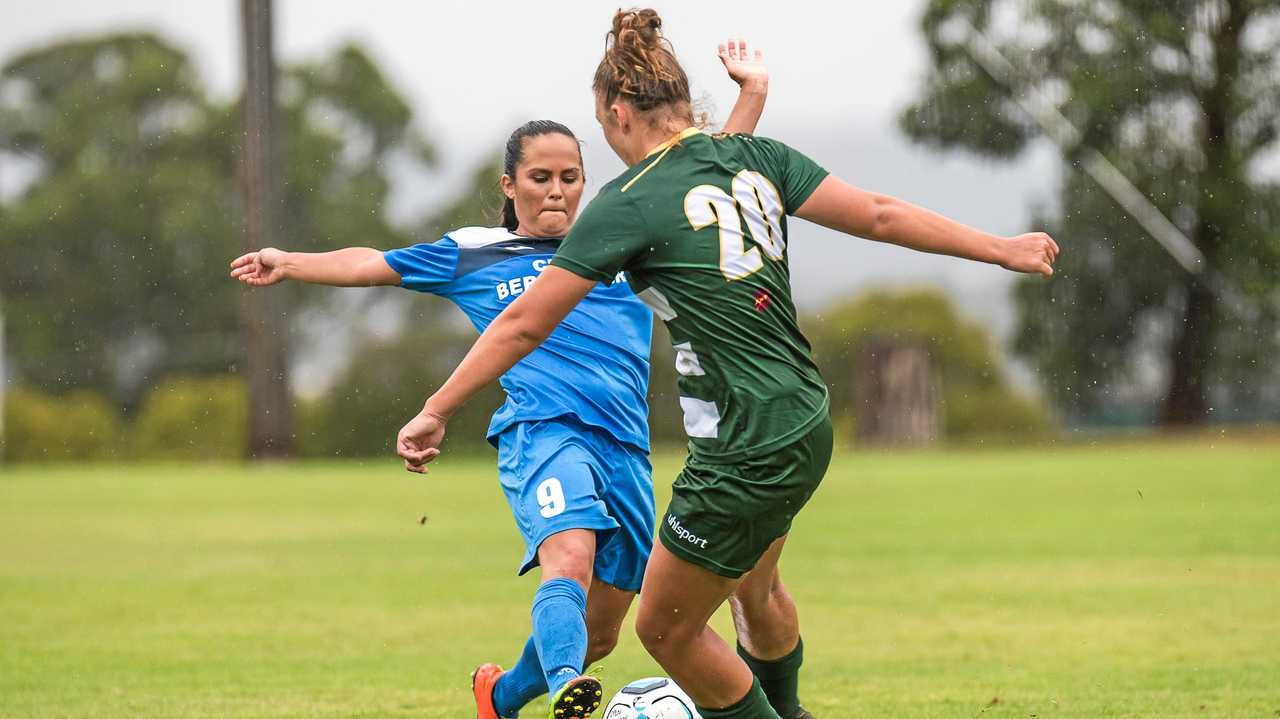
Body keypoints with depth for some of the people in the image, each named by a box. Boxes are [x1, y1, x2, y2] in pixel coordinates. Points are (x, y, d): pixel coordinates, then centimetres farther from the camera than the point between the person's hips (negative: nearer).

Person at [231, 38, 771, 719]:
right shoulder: (472, 255, 16)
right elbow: (375, 264, 24)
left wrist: (752, 93, 14)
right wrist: (292, 264, 18)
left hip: (626, 447, 4)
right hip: (542, 432, -4)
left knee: (599, 630, 8)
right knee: (569, 557, -34)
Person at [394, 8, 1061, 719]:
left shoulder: (631, 203, -14)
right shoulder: (753, 157, 3)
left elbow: (523, 324, -12)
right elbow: (879, 215, 4)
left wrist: (434, 412, -5)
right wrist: (999, 248, 15)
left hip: (744, 458, -8)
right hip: (806, 427, 8)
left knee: (666, 630, 10)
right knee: (753, 589, 32)